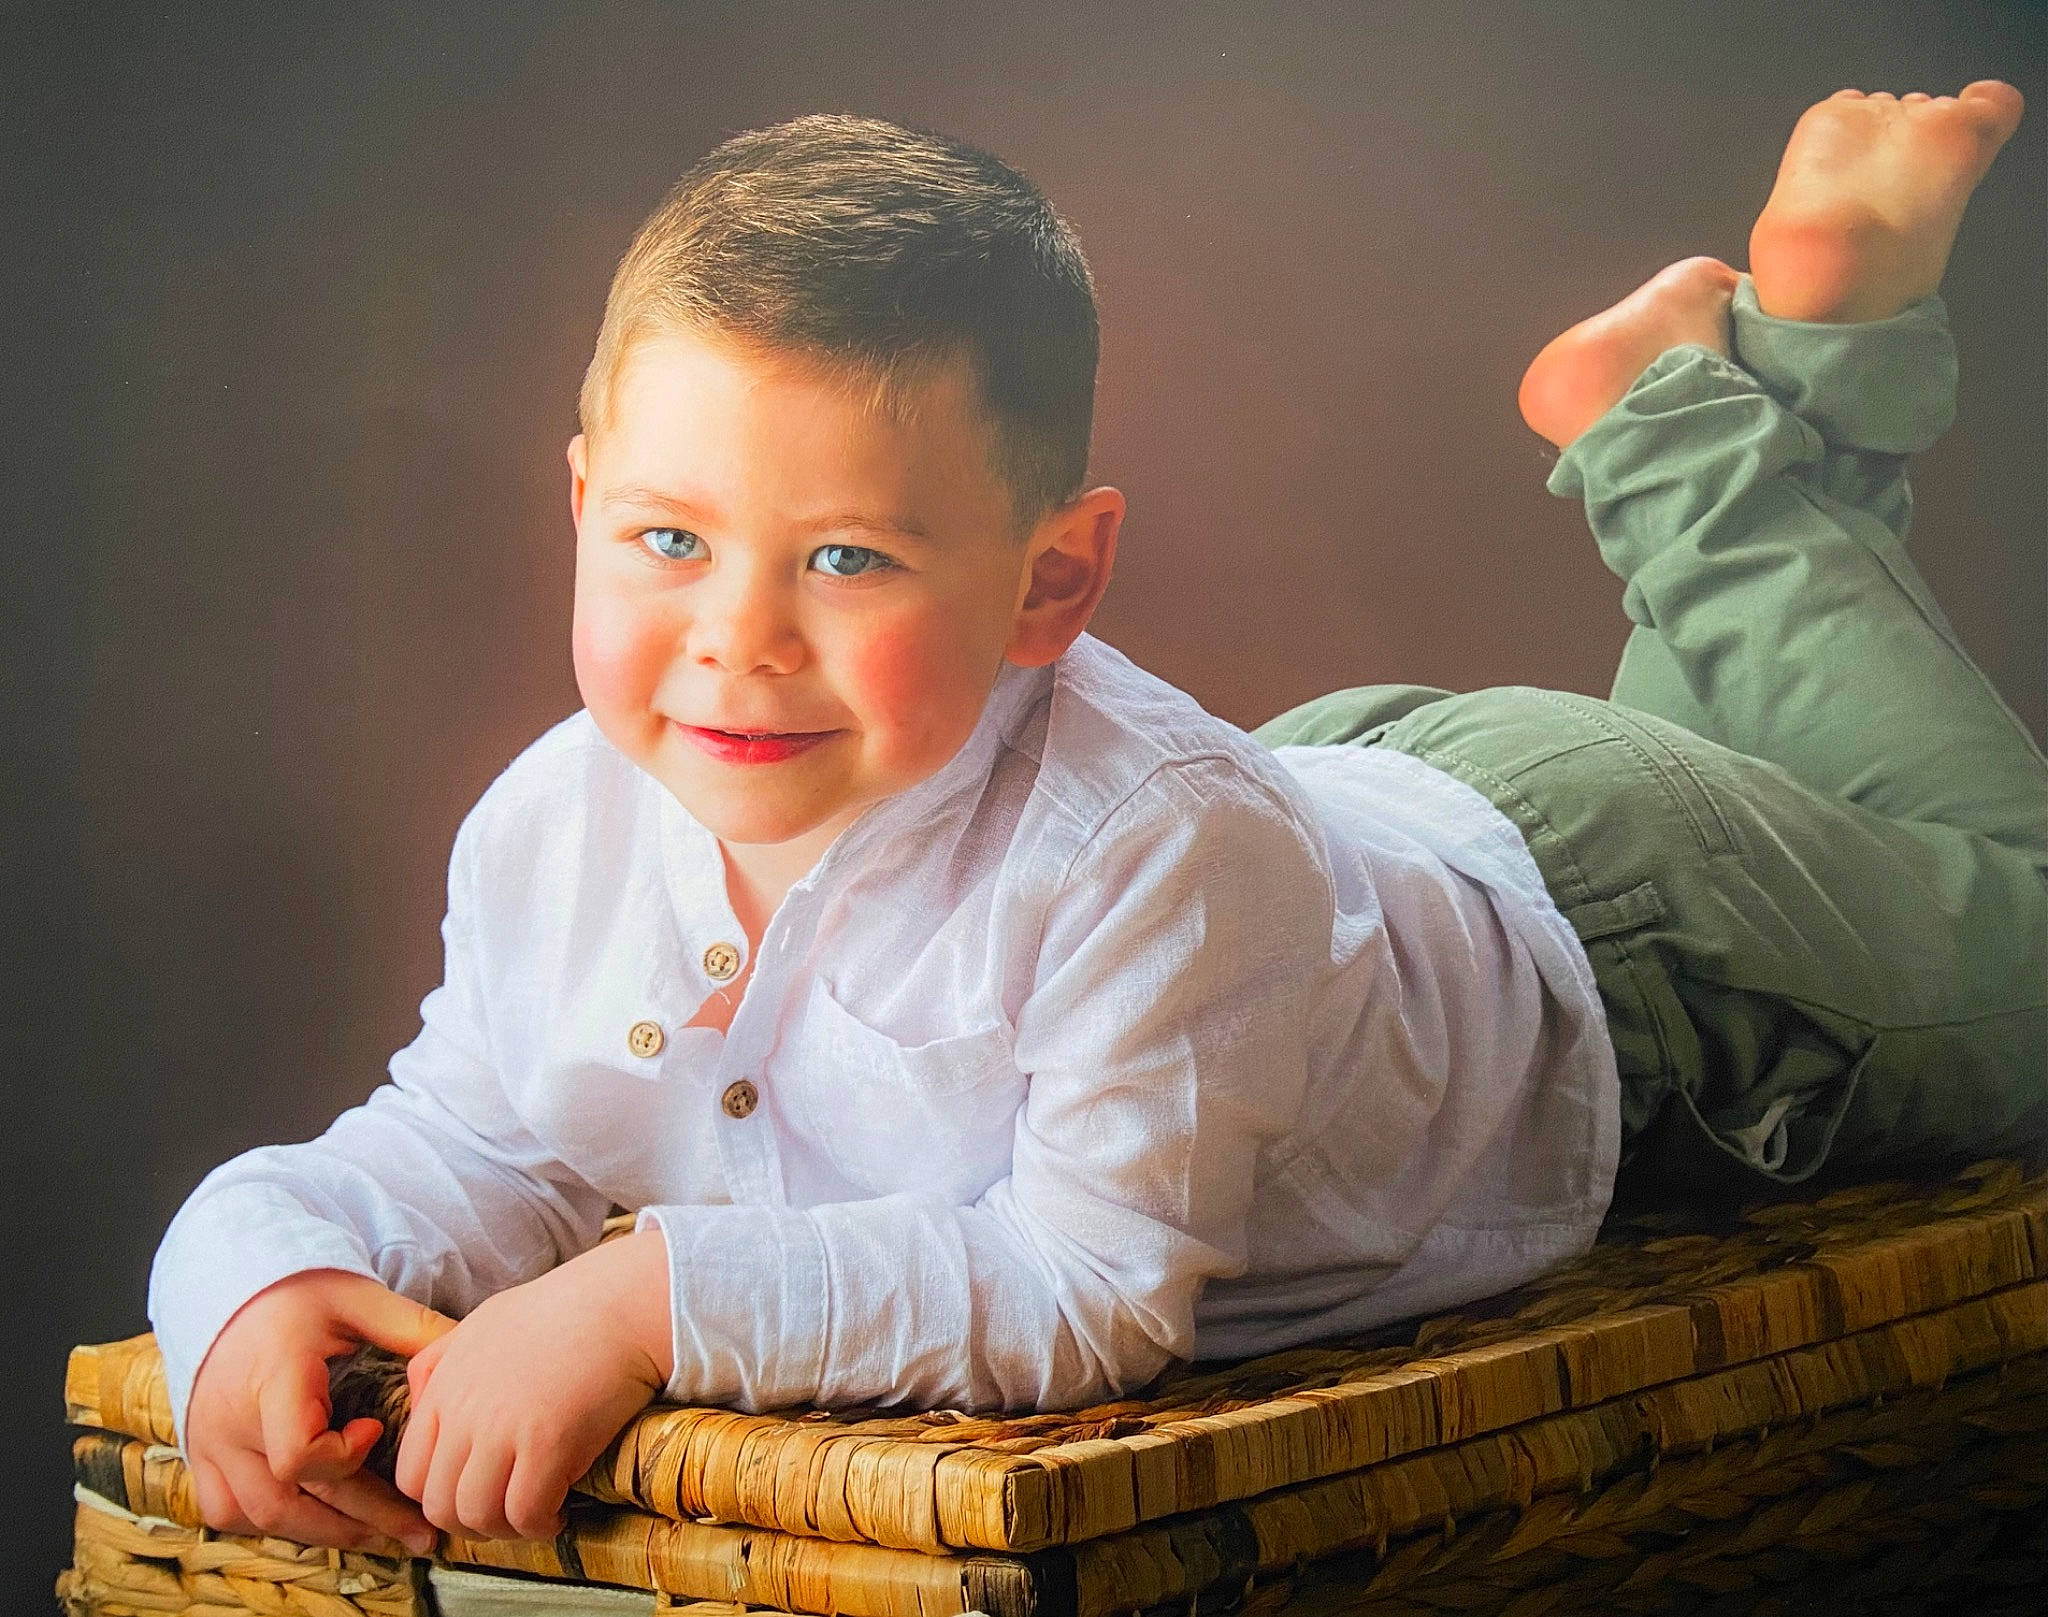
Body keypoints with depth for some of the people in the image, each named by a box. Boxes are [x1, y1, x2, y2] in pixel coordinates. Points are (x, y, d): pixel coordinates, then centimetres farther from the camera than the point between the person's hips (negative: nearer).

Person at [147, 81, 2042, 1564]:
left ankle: (1742, 395, 31)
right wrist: (267, 1259, -35)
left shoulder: (1144, 851, -47)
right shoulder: (557, 832, -28)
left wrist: (653, 1306, -51)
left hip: (1564, 876, -4)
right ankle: (1668, 422, 39)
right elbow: (470, 1143, -14)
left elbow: (1092, 1284, -44)